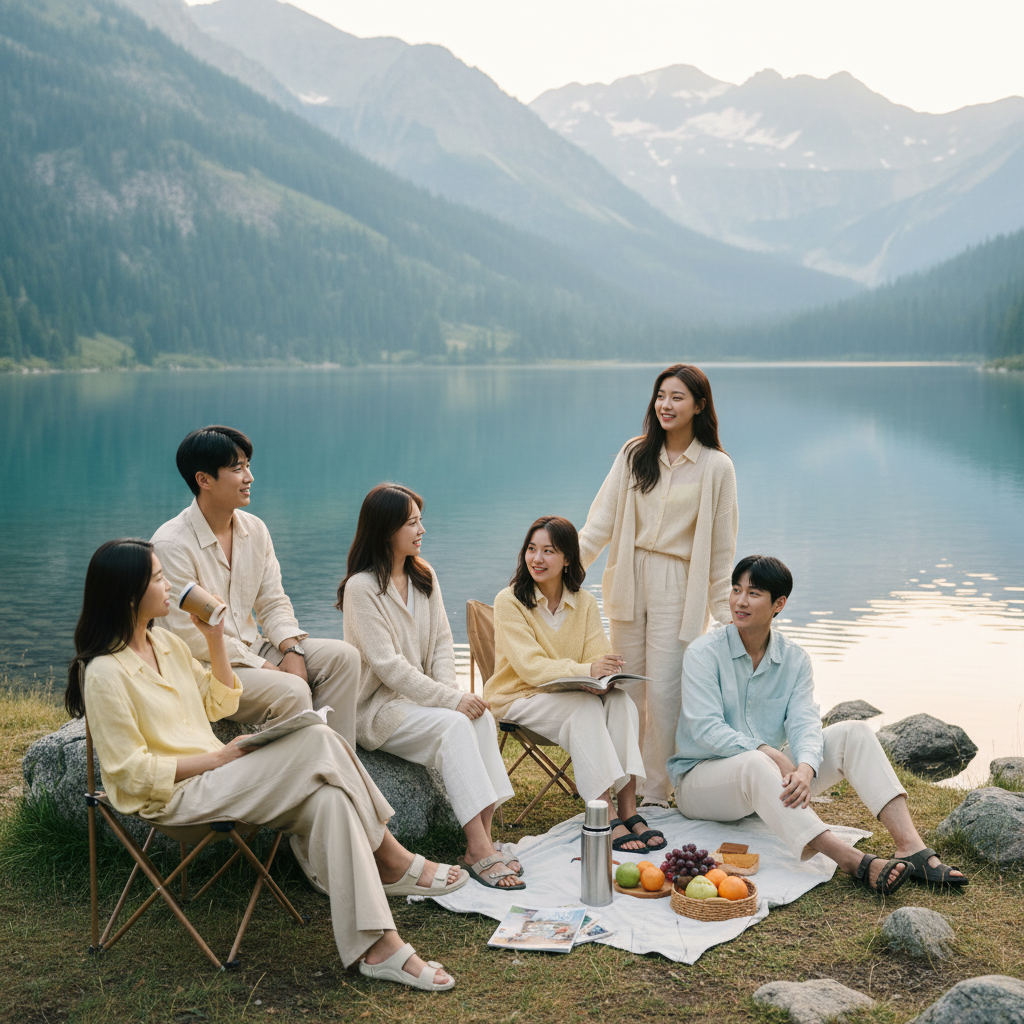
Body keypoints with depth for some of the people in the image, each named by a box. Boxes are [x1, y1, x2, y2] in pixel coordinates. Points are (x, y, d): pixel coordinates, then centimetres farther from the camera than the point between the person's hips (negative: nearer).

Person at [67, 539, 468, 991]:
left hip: (212, 771, 8)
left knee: (329, 799, -21)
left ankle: (377, 945, -23)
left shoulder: (167, 643, 14)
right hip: (173, 797, -8)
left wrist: (215, 638, 10)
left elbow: (220, 704, 22)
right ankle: (393, 860, -10)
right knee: (319, 742, -22)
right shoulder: (105, 673, -13)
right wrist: (218, 758, -15)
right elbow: (131, 772, -15)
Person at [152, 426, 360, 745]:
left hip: (253, 649, 8)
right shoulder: (171, 544, -16)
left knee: (342, 656, -10)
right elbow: (190, 635, -19)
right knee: (292, 691, -29)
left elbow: (273, 602, 11)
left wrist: (292, 649, -10)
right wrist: (265, 667, -19)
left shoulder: (255, 530, 7)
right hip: (204, 668, -8)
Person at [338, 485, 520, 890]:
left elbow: (441, 642, 9)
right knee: (453, 725, -30)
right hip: (377, 707, -6)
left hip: (418, 695, 6)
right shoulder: (361, 588, -13)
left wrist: (451, 690, -11)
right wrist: (450, 700, -22)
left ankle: (483, 840, -24)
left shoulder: (424, 577, 11)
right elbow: (388, 665, -19)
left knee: (480, 716, -22)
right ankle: (479, 850, -32)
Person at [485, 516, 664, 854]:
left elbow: (599, 657, -3)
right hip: (519, 699, -4)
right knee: (586, 707, -32)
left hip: (570, 697, 4)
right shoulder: (509, 601, -10)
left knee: (621, 701, -26)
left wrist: (605, 677, -28)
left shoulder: (585, 603, 6)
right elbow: (530, 666, -20)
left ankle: (628, 810, -32)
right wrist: (586, 671, -34)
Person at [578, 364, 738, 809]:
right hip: (629, 581, 3)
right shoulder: (634, 454, 6)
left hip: (677, 588, -3)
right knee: (627, 690, 8)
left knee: (663, 692, -5)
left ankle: (656, 794, 6)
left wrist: (724, 612, 1)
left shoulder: (715, 467, -2)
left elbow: (721, 547, 1)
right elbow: (602, 519, 3)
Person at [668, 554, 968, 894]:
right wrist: (772, 754, -33)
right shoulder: (703, 653, -10)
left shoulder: (795, 659, 4)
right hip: (700, 777, -5)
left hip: (772, 778, 5)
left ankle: (911, 847, -30)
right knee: (755, 764, -39)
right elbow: (706, 729, -20)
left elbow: (804, 723, -11)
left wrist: (806, 768, -34)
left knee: (854, 733, -13)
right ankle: (854, 862, -51)